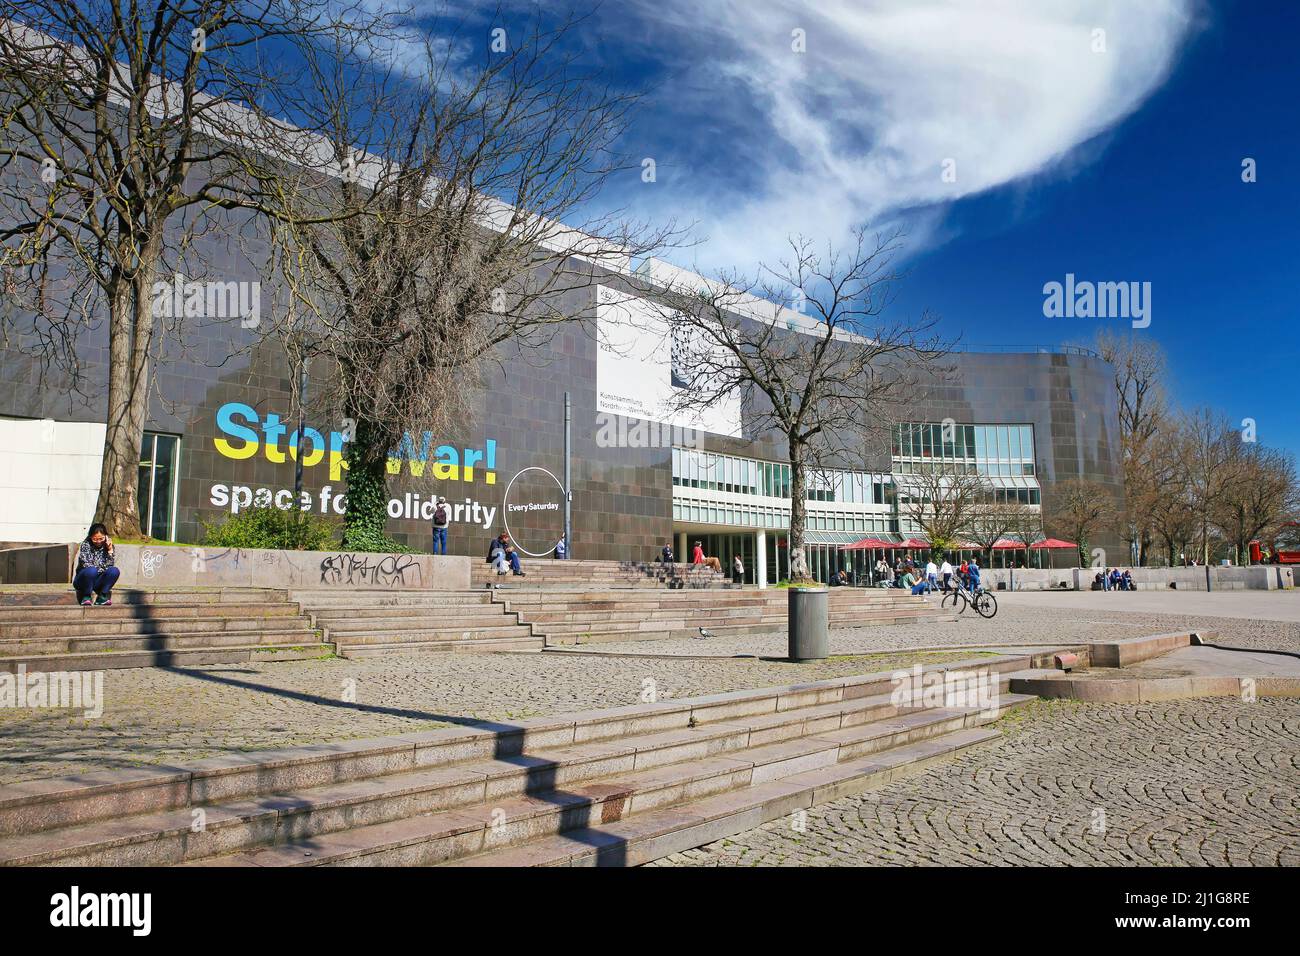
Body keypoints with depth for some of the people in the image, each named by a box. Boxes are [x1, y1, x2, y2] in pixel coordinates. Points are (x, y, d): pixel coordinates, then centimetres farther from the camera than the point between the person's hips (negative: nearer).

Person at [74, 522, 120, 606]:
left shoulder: (107, 545, -2)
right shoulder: (85, 545, -11)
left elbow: (110, 565, -13)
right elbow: (86, 565, -22)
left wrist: (110, 550, -22)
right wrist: (102, 569, -16)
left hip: (97, 582, 3)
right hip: (83, 581, -3)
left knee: (114, 571, -25)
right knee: (91, 570, -36)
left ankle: (102, 596, -9)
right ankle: (85, 596, -12)